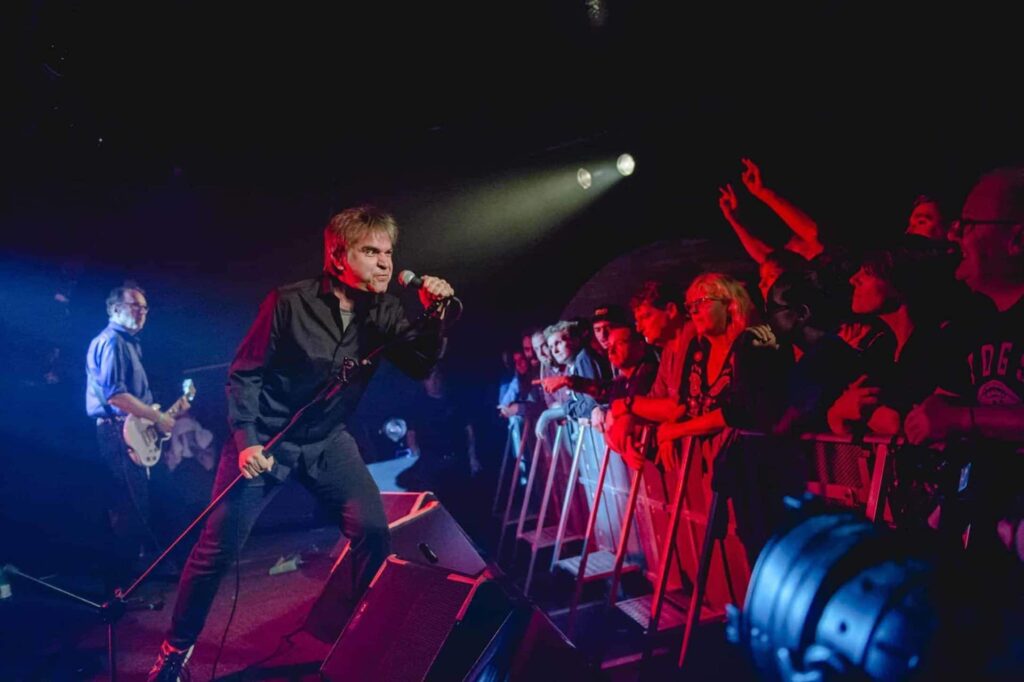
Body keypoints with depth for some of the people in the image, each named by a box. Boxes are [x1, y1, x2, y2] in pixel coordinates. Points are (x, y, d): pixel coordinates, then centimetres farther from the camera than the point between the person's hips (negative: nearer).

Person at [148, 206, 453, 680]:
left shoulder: (384, 313, -5)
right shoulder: (289, 302, -17)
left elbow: (421, 366, -9)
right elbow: (244, 374, -11)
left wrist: (434, 315, -24)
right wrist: (245, 440, -19)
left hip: (327, 442, 4)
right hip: (265, 439, -3)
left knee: (373, 530, -9)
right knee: (218, 546, -1)